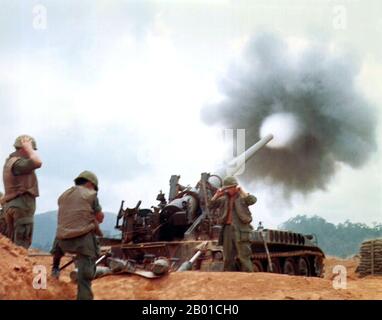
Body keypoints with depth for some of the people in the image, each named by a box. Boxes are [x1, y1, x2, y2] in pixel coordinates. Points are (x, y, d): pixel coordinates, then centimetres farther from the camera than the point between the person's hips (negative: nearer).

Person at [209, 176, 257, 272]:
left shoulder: (242, 197, 4)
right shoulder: (224, 198, 15)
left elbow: (252, 200, -15)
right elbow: (211, 205, 10)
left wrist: (241, 191, -14)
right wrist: (217, 194, 0)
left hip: (241, 230, -5)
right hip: (227, 229, 5)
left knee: (243, 257, -8)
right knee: (228, 258, 8)